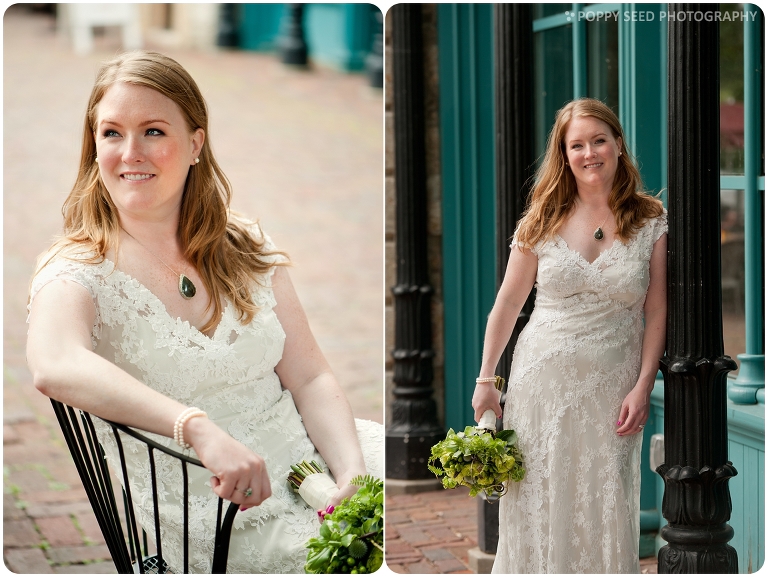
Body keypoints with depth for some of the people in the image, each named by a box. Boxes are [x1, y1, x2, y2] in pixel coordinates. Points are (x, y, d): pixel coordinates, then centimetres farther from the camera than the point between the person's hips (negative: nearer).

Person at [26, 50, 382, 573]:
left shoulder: (246, 249, 9)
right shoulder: (78, 271, -7)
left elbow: (310, 378, 6)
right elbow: (54, 366, -29)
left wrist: (354, 472, -13)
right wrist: (201, 430, -41)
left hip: (309, 463, 5)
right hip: (218, 524, -4)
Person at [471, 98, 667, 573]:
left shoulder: (651, 222, 0)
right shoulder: (544, 222, 0)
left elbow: (657, 312, 1)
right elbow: (507, 304, 4)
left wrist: (643, 387, -7)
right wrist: (486, 380, 2)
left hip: (613, 386, 0)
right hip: (543, 378, 0)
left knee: (606, 510, 4)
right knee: (538, 505, 5)